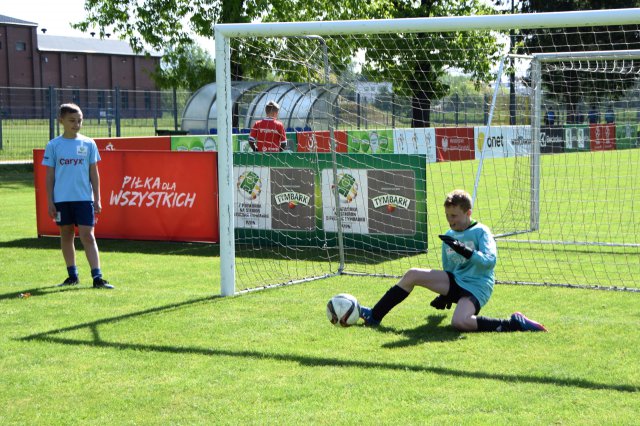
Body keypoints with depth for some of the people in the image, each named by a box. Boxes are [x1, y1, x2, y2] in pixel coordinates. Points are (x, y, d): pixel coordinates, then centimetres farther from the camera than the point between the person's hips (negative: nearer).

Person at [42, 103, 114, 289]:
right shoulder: (53, 146, 3)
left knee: (87, 236, -8)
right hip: (61, 198, 1)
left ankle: (97, 276, -10)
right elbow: (50, 175, 5)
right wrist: (50, 201, 2)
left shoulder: (88, 144, 3)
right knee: (66, 235, 9)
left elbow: (94, 173, 7)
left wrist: (97, 199, 4)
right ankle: (72, 275, 19)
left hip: (84, 197, -1)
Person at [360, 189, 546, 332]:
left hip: (476, 287, -7)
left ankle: (513, 324, -22)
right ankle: (374, 316, 2)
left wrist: (465, 251, -31)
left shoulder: (480, 232, -5)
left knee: (459, 322, -36)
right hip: (454, 282, 7)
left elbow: (490, 261, -21)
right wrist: (445, 296, 17)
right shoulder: (448, 237, 15)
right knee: (412, 275, -6)